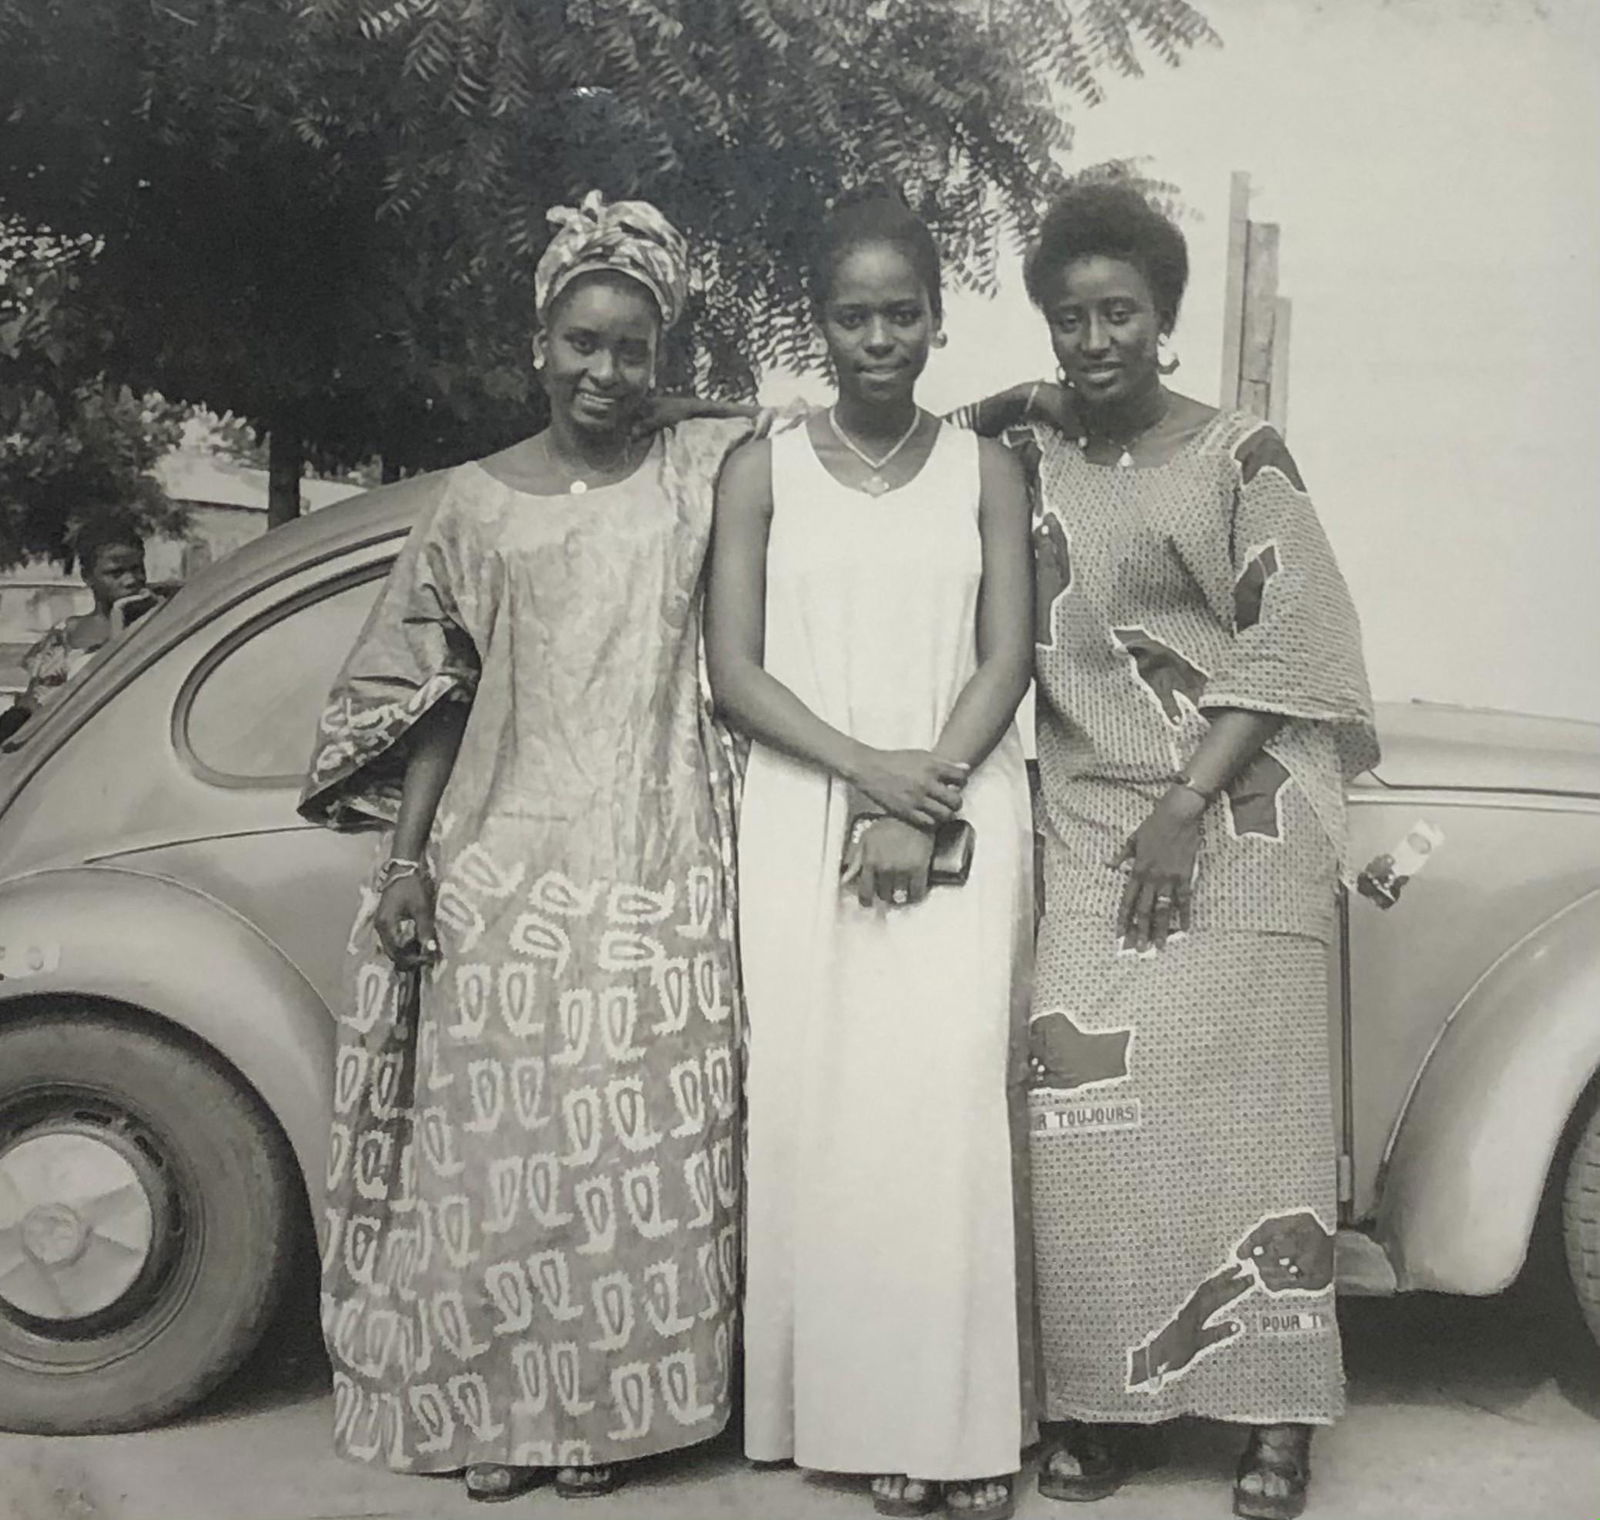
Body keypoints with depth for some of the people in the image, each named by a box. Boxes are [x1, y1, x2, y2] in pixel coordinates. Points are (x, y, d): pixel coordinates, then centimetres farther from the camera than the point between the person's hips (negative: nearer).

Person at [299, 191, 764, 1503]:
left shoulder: (706, 473, 8)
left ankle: (614, 1407, 16)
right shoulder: (477, 503, 8)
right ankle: (497, 1407, 17)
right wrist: (406, 858, 3)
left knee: (640, 1145, 0)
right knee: (499, 1138, 2)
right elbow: (429, 697, 9)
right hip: (504, 864, 1)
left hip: (659, 871, 0)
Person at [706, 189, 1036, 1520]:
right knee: (815, 1108, -1)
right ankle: (853, 1408, 9)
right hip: (801, 820, 1)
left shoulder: (985, 472, 8)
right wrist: (867, 767, -12)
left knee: (945, 1105, -6)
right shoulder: (763, 474, 7)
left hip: (958, 815, 0)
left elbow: (1006, 662, 2)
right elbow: (734, 672, 0)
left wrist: (922, 804, -11)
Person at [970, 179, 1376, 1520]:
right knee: (1087, 1114, -4)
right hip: (1090, 831, 3)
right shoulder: (1033, 465, 11)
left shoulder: (1240, 457, 1)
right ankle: (1104, 1405, 7)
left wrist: (1185, 807, -12)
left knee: (1244, 1108, -2)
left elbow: (1290, 649, -5)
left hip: (1235, 827, -3)